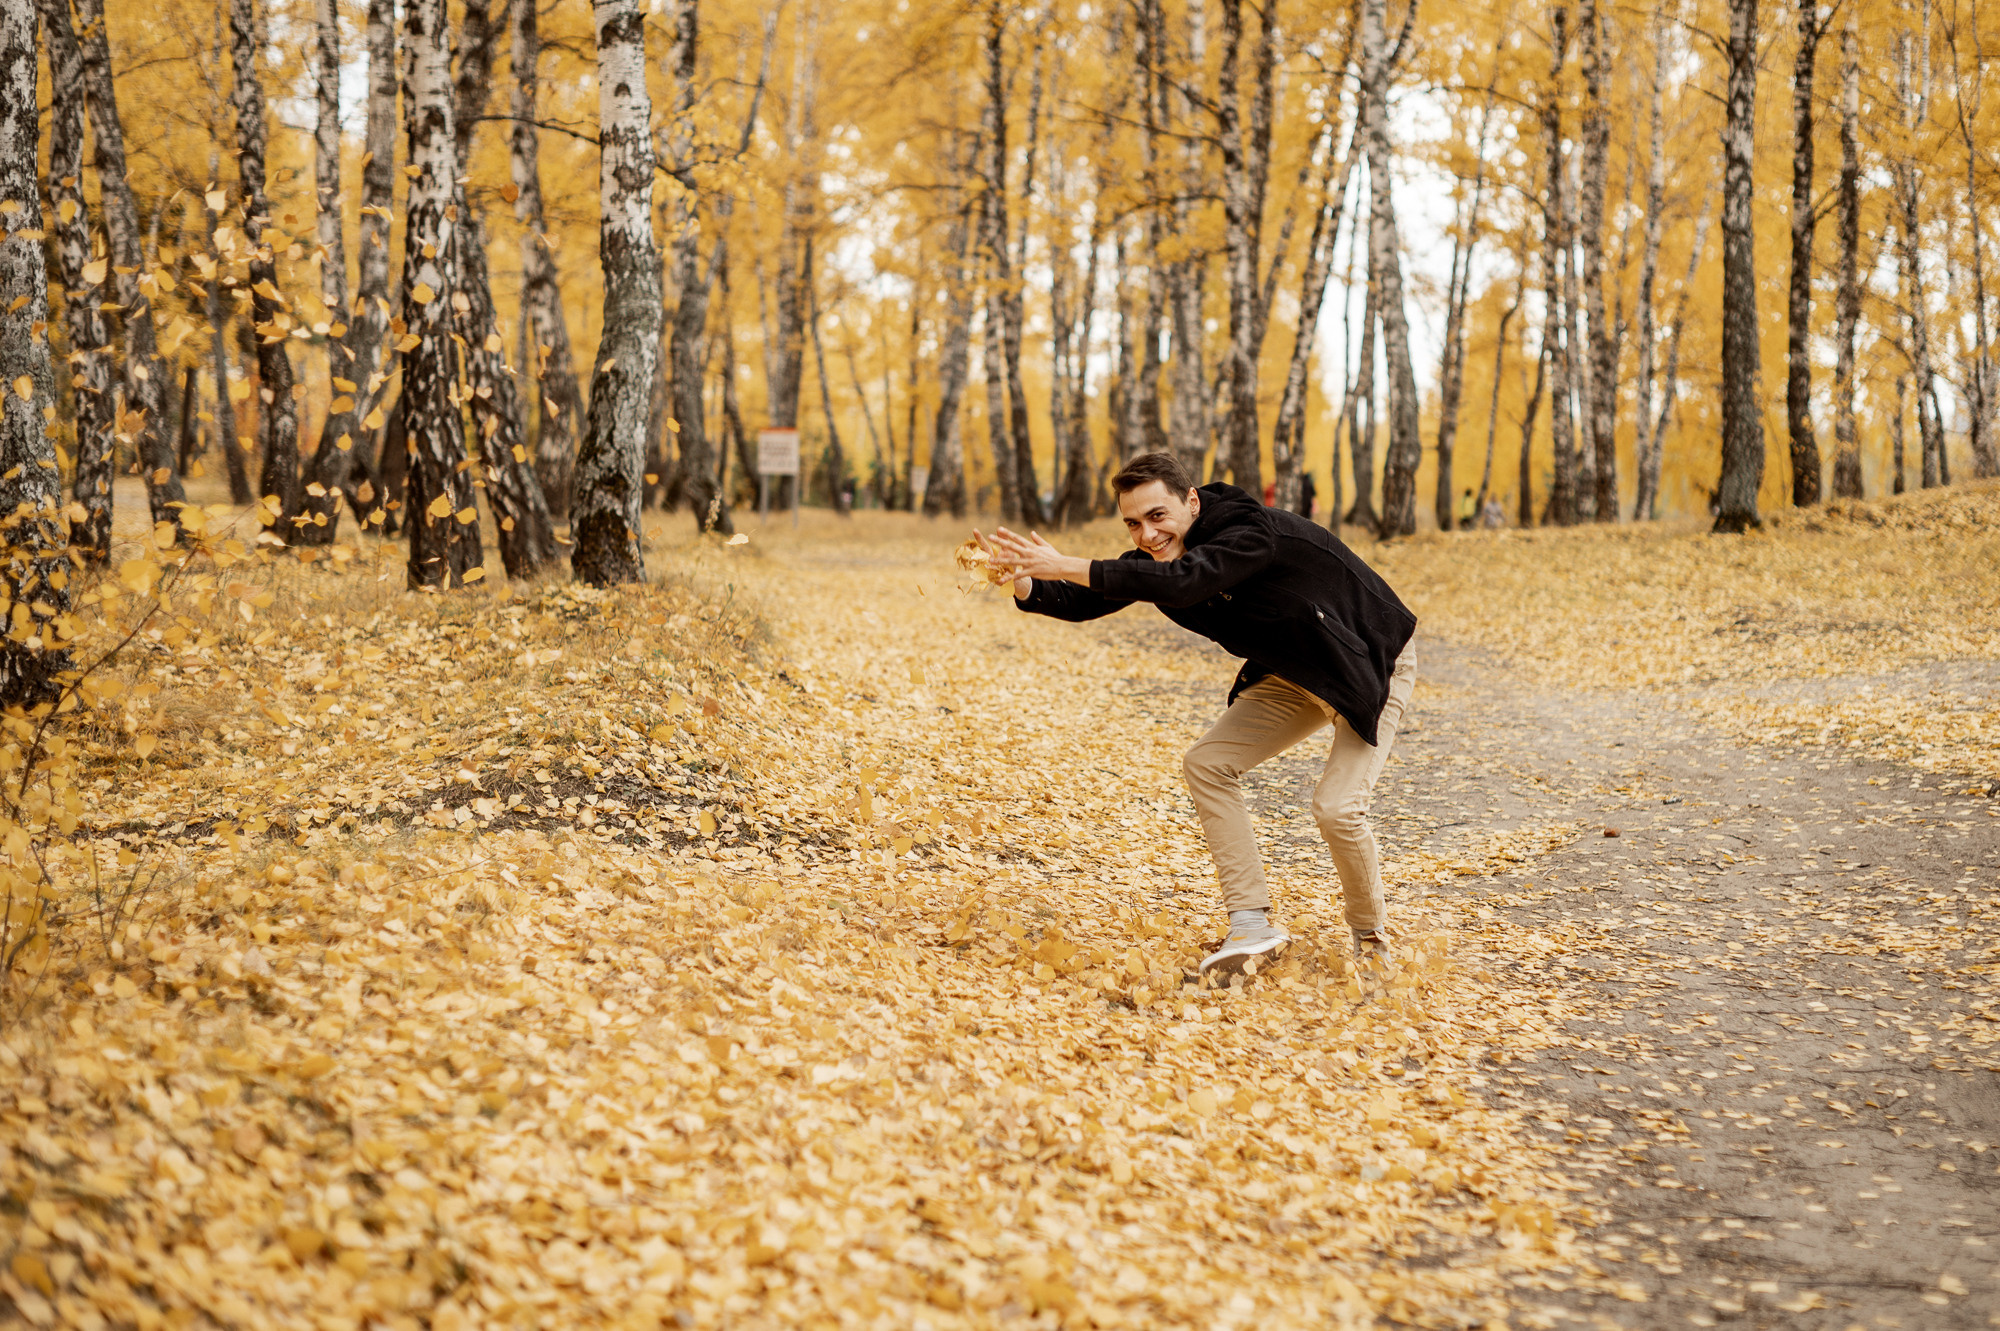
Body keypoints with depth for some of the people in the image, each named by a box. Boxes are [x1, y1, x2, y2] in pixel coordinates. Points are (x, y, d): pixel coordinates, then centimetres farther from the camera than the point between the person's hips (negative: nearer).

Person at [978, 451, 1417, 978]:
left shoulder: (1250, 530, -33)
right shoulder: (1158, 554, -7)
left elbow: (1182, 583, -48)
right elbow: (1087, 600, -7)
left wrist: (1068, 566, -49)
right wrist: (1024, 584, -29)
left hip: (1372, 664, -8)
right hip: (1294, 673, 8)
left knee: (1336, 806, -20)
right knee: (1208, 763, -4)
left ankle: (1370, 937, 7)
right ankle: (1253, 926, -1)